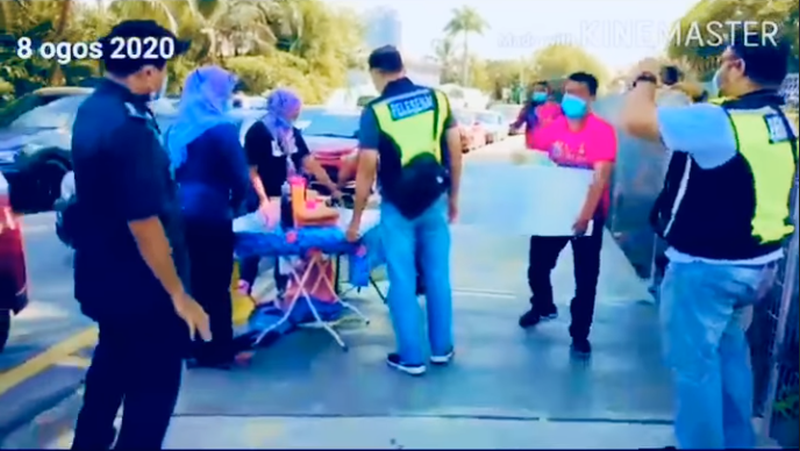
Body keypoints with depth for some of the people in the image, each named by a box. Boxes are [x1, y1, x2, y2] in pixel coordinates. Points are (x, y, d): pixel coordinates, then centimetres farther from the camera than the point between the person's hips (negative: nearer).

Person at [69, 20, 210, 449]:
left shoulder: (92, 110, 4)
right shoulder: (128, 127, -27)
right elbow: (143, 223, -28)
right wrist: (178, 295, -21)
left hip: (102, 275, 10)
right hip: (139, 286, -10)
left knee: (112, 365, 28)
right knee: (154, 384, 7)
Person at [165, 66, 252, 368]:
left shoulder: (177, 129, 10)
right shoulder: (222, 128, -11)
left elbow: (171, 172, 14)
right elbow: (240, 177, -12)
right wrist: (234, 205, 6)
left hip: (182, 213, 7)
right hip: (211, 214, -7)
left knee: (191, 282, 16)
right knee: (216, 285, 4)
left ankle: (193, 346, 26)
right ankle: (217, 351, 12)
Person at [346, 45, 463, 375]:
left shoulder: (375, 111, -10)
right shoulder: (438, 98, 1)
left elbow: (367, 170, -11)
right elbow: (455, 152, 4)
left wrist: (356, 219, -2)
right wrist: (453, 196, 15)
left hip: (397, 207, -4)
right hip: (434, 201, 4)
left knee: (402, 282, 6)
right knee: (438, 275, 14)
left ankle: (411, 357, 14)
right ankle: (442, 348, 25)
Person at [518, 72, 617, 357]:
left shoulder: (602, 131, -15)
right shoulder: (553, 128, 0)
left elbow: (600, 177, -22)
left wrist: (585, 215, -31)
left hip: (587, 213, -4)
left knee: (585, 277, 5)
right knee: (537, 265, 14)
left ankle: (580, 334, 19)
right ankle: (543, 306, 43)